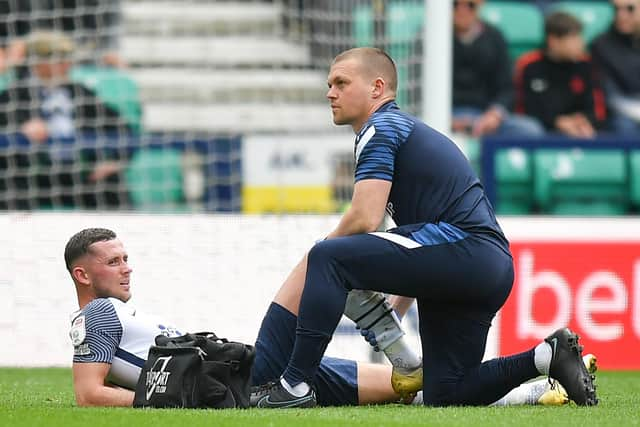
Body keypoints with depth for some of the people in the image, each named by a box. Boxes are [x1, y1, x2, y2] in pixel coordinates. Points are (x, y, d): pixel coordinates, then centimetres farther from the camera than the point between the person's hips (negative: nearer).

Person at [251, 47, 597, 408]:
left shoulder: (380, 128, -1)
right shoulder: (408, 129, 30)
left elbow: (365, 219, -13)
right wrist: (395, 310, 33)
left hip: (463, 248, -10)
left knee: (327, 258, -15)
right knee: (444, 396, 11)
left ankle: (296, 385, -21)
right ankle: (548, 356, 6)